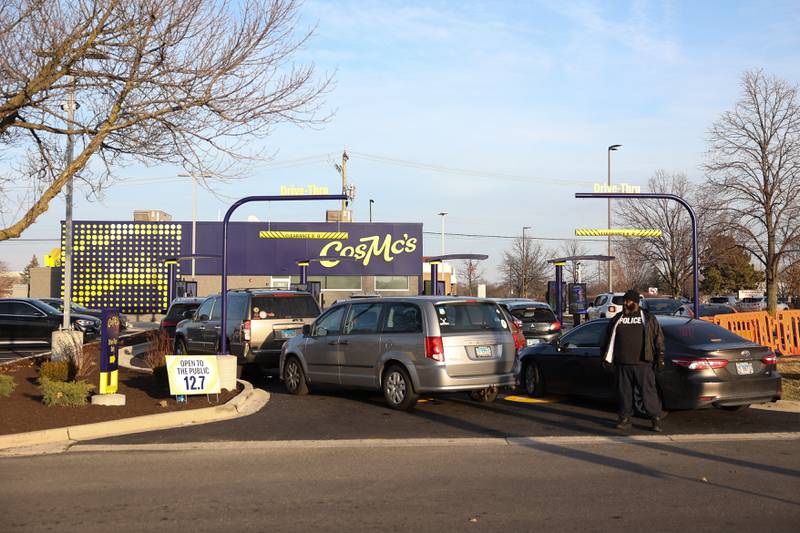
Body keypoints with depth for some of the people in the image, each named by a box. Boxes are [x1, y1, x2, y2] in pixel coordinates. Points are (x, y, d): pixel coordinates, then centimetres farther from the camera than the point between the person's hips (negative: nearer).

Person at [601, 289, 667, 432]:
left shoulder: (648, 318, 5)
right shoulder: (617, 319, 13)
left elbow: (659, 339, 4)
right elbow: (609, 339, 18)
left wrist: (660, 359, -2)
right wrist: (606, 358, 13)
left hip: (643, 363, -3)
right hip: (622, 364, 3)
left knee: (648, 391, -5)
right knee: (624, 391, 6)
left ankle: (656, 419, 0)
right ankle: (625, 419, 15)